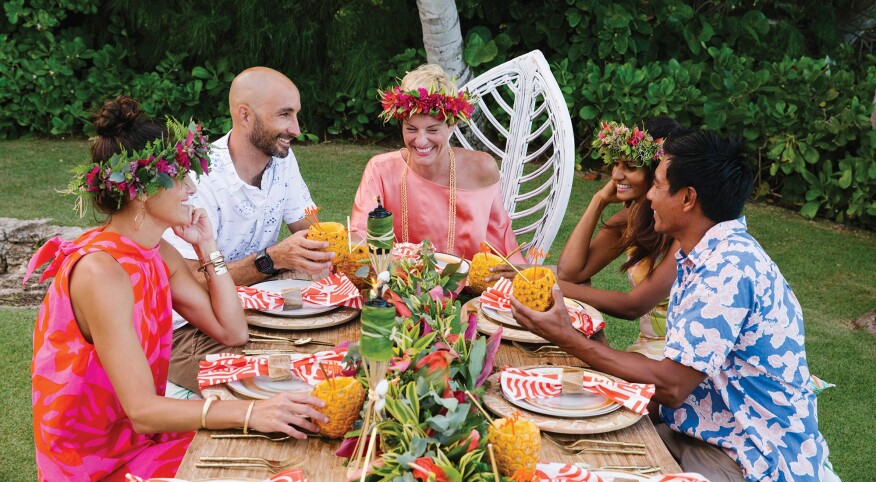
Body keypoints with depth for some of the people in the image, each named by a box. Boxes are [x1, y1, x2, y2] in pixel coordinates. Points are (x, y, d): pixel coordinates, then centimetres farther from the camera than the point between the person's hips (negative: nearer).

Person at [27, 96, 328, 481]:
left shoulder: (159, 254, 1)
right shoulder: (101, 272, -25)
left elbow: (232, 330, 3)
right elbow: (142, 411, -28)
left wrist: (207, 247, -3)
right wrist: (250, 413, -37)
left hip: (144, 430, 7)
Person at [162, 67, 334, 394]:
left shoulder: (281, 158, 0)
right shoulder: (200, 179, -22)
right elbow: (193, 280, -24)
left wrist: (327, 246, -21)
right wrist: (273, 259, -35)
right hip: (187, 328, -7)